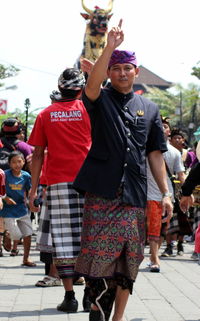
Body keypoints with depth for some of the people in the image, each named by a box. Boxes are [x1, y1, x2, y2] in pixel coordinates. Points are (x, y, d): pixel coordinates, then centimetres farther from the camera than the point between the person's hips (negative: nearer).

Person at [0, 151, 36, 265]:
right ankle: (14, 247, 26)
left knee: (28, 234, 4)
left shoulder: (26, 176, -3)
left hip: (22, 209, 3)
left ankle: (26, 259, 18)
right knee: (16, 235, -9)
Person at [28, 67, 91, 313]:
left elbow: (38, 154, 6)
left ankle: (69, 297, 0)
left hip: (57, 182, 1)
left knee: (61, 242, 3)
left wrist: (34, 189, 8)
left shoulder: (46, 115, 7)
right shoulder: (87, 109, 3)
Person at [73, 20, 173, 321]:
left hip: (134, 195, 3)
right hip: (102, 193, -3)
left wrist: (166, 192, 8)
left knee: (128, 261, 6)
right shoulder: (101, 100, 6)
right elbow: (92, 85, -19)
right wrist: (110, 46, -29)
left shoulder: (149, 108, 14)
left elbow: (155, 153, 15)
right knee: (99, 260, -8)